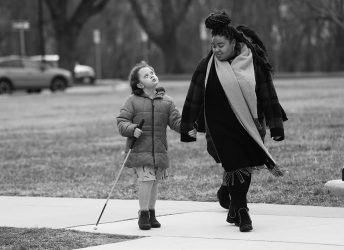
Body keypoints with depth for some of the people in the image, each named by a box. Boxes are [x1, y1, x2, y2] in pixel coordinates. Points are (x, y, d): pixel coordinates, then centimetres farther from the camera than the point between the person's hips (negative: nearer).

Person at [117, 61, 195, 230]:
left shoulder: (166, 102, 7)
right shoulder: (133, 101, -1)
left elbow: (176, 121, 6)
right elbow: (121, 121, -2)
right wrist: (132, 129, -21)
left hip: (159, 150, 4)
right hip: (139, 150, -4)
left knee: (155, 181, 10)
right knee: (146, 179, -15)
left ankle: (151, 212, 27)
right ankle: (143, 214, -1)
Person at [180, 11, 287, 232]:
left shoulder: (254, 64, -2)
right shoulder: (207, 66, -4)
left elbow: (268, 95, 2)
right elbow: (194, 99, 1)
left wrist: (275, 126, 0)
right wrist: (188, 128, 0)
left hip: (249, 125, 2)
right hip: (221, 127, -2)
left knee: (244, 168, 7)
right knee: (236, 166, -8)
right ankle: (241, 212, 2)